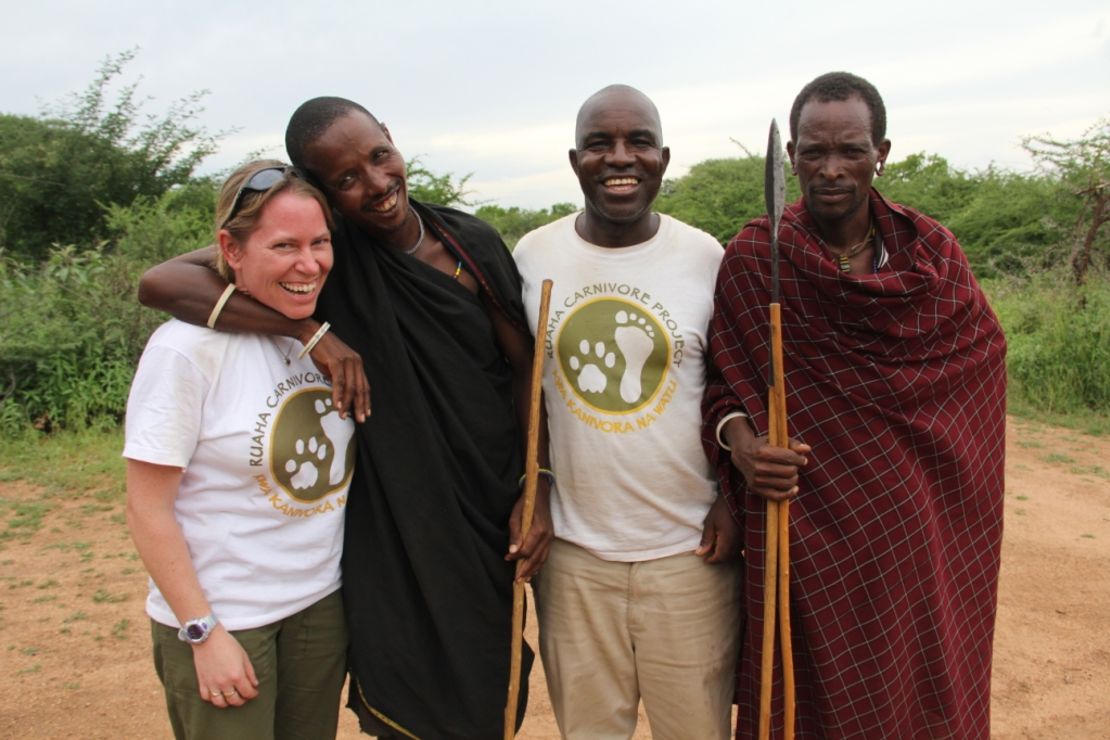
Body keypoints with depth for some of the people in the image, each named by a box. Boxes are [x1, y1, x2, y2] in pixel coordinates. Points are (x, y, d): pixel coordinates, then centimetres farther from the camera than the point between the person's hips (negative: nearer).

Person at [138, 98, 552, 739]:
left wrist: (538, 485, -4)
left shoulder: (473, 243, -3)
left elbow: (524, 363, 4)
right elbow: (161, 282, -20)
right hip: (394, 533, -2)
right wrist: (314, 333, -27)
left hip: (492, 520, 3)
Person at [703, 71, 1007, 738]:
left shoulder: (933, 251, 0)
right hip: (807, 528, -2)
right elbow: (724, 381, -3)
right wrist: (737, 436, -23)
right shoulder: (752, 261, -8)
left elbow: (984, 357, 7)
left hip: (919, 527, 3)